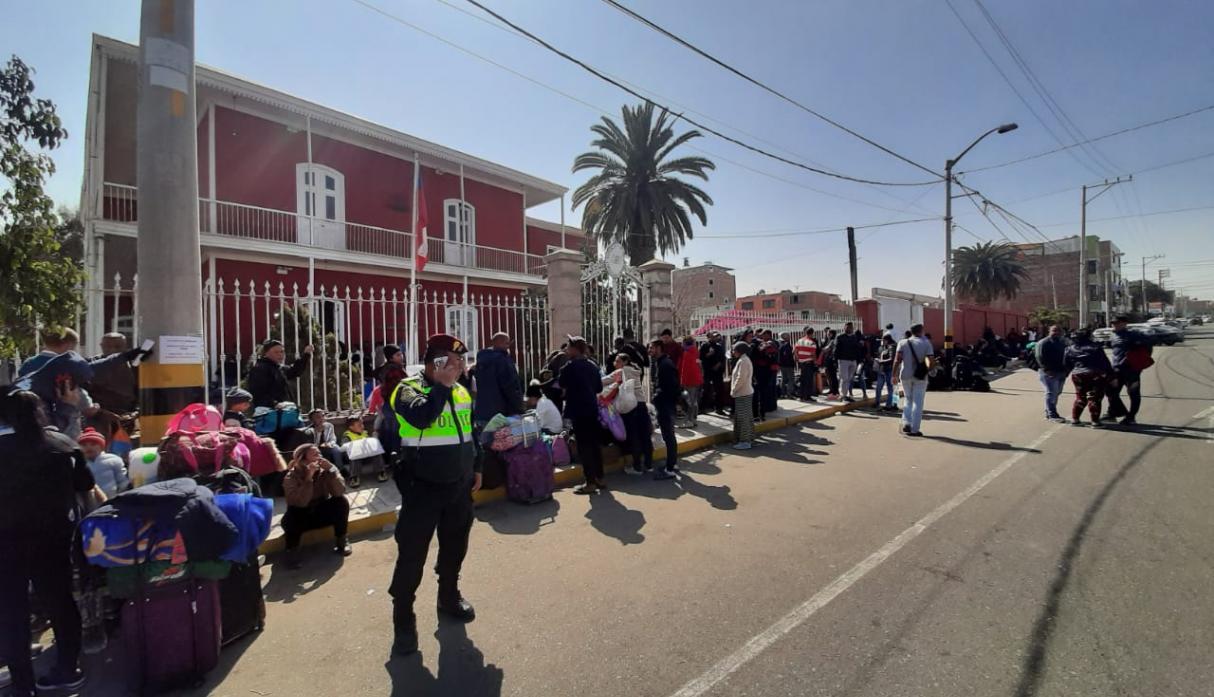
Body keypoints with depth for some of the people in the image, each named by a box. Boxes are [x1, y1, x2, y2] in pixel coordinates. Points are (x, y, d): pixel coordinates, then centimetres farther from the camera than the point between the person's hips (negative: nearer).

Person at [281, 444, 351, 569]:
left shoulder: (324, 471, -11)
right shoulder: (291, 477, -17)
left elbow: (340, 492, -26)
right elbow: (300, 502, -32)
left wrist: (331, 470, -33)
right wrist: (309, 478, -38)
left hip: (323, 514, 2)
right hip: (302, 518, -2)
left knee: (341, 501, -24)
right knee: (290, 516, -33)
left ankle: (341, 540, -6)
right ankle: (292, 549, -8)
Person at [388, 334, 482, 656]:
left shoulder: (461, 391, 6)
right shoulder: (409, 388, -13)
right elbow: (421, 417, -36)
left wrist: (476, 467, 18)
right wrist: (443, 385, -28)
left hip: (459, 485, 6)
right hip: (422, 488, -6)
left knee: (455, 546, 20)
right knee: (412, 554, 3)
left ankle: (449, 596, 41)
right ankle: (403, 618, 21)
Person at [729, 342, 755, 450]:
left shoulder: (742, 361, -17)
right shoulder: (745, 359, 15)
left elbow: (741, 378, -22)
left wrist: (733, 390, -14)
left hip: (742, 393, -10)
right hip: (746, 392, 10)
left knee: (742, 417, -6)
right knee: (747, 416, 14)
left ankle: (744, 441, -1)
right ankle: (749, 438, 22)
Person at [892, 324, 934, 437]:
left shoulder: (902, 343, 2)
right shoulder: (926, 343, -1)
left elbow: (897, 359, -8)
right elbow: (931, 361, -10)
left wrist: (894, 374, -7)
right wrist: (927, 369, 9)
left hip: (905, 375, 2)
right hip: (920, 376, -2)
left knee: (907, 399, 18)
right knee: (918, 402, 5)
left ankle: (906, 423, 4)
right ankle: (914, 429, 5)